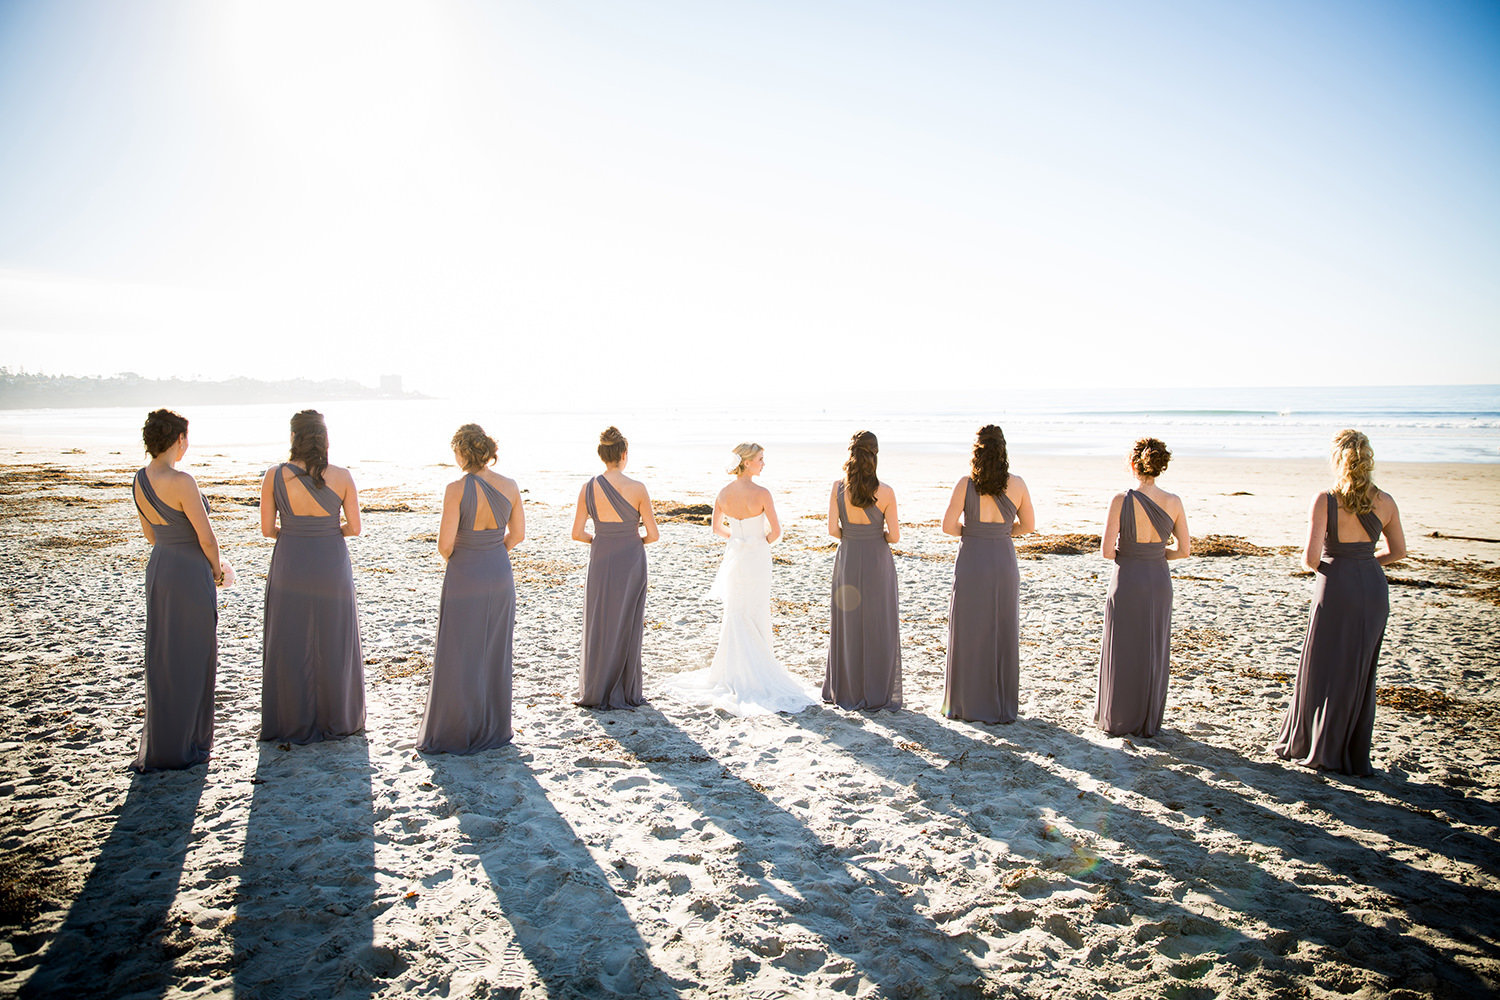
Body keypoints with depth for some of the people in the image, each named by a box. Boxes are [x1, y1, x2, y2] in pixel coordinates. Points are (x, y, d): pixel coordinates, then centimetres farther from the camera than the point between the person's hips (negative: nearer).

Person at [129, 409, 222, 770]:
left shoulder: (140, 480, 4)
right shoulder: (180, 481, -22)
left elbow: (150, 534, 15)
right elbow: (207, 538, -19)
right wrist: (216, 567, 1)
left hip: (158, 568, 8)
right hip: (190, 573, -8)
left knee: (161, 656, 18)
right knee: (191, 659, 4)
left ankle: (159, 740, 30)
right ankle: (182, 746, 14)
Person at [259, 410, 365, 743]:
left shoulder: (274, 475, -9)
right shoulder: (341, 477, -9)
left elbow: (267, 529, -3)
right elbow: (354, 527, -5)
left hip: (290, 564, 0)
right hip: (332, 565, 0)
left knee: (290, 645, 12)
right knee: (333, 644, 14)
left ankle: (294, 724, 21)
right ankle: (336, 719, 25)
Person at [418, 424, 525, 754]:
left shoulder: (457, 489, -17)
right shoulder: (509, 486, -3)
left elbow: (445, 545, -17)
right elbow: (517, 534, 8)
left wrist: (448, 554, 6)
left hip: (464, 578, -5)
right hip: (500, 576, 5)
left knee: (458, 659, 8)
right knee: (494, 656, 16)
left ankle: (456, 735, 17)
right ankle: (493, 730, 26)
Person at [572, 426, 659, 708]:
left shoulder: (588, 488, -6)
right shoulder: (637, 489, -13)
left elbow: (577, 533, -2)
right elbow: (653, 534, -8)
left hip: (600, 560, 2)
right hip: (631, 561, -2)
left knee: (599, 626, 14)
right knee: (627, 627, 11)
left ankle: (595, 692, 21)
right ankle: (624, 692, 18)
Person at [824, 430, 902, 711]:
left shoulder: (838, 488, -8)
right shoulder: (885, 492, -13)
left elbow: (832, 529, -7)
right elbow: (894, 535, -9)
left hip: (847, 559, 2)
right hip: (878, 560, -2)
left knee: (846, 625, 13)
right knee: (879, 627, 8)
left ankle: (844, 691, 20)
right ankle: (878, 695, 14)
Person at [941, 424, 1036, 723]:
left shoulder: (966, 484, -10)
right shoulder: (1017, 485, -4)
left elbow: (948, 525, -10)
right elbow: (1028, 525, 6)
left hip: (971, 564, -2)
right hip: (1004, 562, 2)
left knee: (968, 633, 9)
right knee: (1002, 633, 12)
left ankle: (966, 703, 16)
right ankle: (1002, 705, 20)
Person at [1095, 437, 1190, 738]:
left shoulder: (1121, 500, -16)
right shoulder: (1173, 502, -5)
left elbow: (1106, 550, -17)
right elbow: (1184, 549, 1)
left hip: (1127, 581, -3)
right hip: (1159, 581, 4)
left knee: (1123, 652, 10)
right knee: (1154, 653, 15)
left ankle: (1118, 720, 20)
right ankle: (1149, 722, 24)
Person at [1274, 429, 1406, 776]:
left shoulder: (1324, 501, -14)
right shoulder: (1385, 501, 1)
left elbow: (1311, 558, -18)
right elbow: (1398, 551, 12)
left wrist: (1314, 564, 4)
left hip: (1337, 590, -5)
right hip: (1374, 588, 5)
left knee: (1323, 670, 10)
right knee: (1360, 674, 15)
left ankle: (1318, 749, 20)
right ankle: (1355, 755, 23)